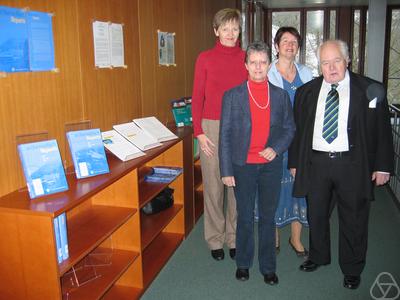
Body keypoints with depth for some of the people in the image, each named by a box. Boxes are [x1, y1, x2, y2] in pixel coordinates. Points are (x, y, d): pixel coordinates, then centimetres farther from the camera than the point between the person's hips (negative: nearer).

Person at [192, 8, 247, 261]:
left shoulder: (247, 58, 5)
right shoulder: (205, 59, 0)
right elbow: (197, 97, 0)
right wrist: (199, 132, -6)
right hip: (212, 127, -1)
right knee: (213, 186, 5)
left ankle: (234, 237, 24)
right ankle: (215, 240, 21)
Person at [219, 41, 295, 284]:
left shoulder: (281, 95, 3)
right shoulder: (232, 96, -3)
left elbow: (289, 129, 8)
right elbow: (225, 135, -3)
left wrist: (276, 148, -11)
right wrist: (226, 171, -6)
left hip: (271, 166, 2)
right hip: (243, 166, -1)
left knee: (268, 218, 12)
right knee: (245, 218, 11)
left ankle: (268, 267, 27)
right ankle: (243, 263, 30)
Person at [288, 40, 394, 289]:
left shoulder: (370, 90, -3)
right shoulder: (306, 92, 5)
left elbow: (382, 130, -1)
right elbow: (297, 129, 9)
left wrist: (382, 166, -4)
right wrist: (295, 162, 9)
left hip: (352, 165, -2)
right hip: (315, 163, 3)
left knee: (354, 219, 8)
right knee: (316, 215, 17)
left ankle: (352, 270, 29)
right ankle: (318, 256, 42)